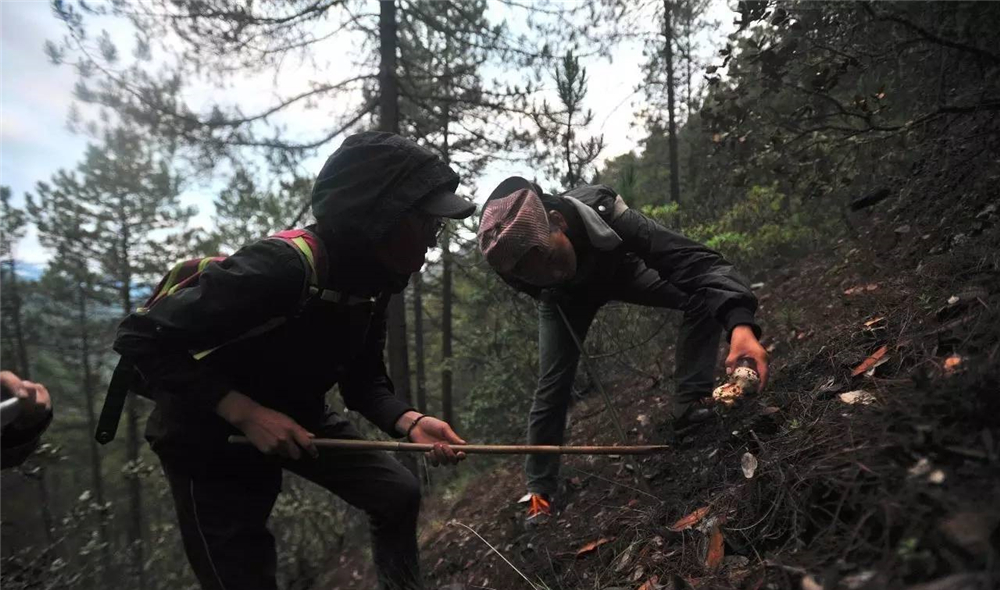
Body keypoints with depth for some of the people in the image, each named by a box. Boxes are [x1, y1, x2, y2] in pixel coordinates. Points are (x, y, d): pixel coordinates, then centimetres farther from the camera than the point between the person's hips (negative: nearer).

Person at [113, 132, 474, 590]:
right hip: (211, 434, -7)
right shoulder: (279, 269, -36)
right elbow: (141, 337, -30)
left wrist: (410, 423, -21)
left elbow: (364, 382, -2)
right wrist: (245, 412, -34)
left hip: (295, 418, 7)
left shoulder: (371, 281, -9)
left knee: (398, 493, 7)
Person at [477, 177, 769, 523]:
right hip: (563, 298, 0)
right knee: (552, 387, -6)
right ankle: (539, 494, 10)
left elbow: (698, 263, -52)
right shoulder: (513, 258, -42)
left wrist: (739, 322, -66)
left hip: (617, 269, 1)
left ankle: (689, 407, -17)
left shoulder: (608, 218, -48)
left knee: (703, 297, -21)